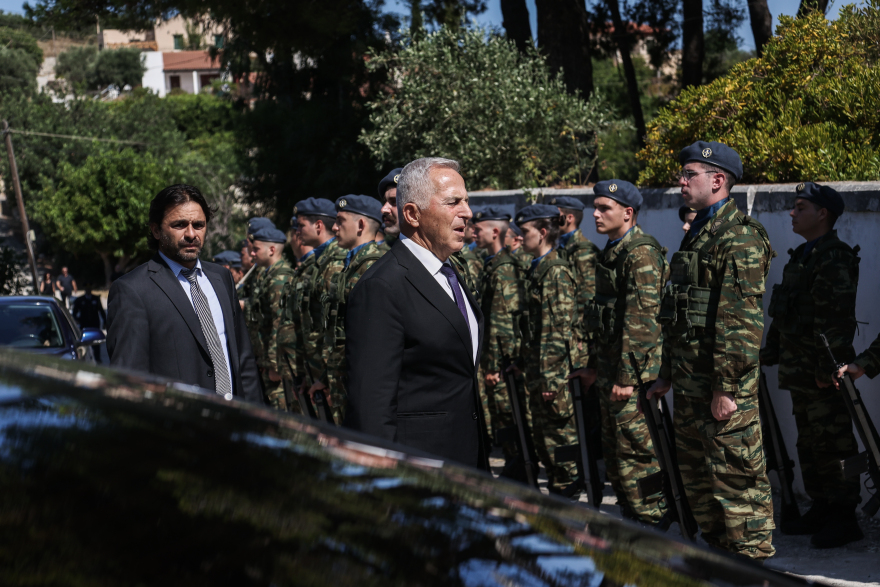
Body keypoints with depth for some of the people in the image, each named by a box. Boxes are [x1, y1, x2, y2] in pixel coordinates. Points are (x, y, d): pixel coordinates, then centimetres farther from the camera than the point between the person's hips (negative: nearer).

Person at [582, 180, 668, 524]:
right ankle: (629, 516, 26)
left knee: (634, 449, -5)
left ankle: (649, 523, 2)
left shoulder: (641, 254, -16)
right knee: (613, 450, 16)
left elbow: (640, 320, -21)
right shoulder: (612, 251, 16)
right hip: (611, 366, 10)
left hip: (632, 368, -10)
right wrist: (596, 363, 21)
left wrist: (627, 376, -24)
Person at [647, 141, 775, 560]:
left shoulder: (739, 238, -14)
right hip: (690, 383, 10)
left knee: (736, 476, -4)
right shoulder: (696, 234, 18)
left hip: (723, 384, -10)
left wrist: (727, 387, -24)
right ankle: (718, 552, 28)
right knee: (696, 475, 16)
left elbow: (742, 319, -21)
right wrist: (667, 375, 23)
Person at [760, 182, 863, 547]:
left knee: (832, 444, -6)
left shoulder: (834, 260, -14)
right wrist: (771, 351, 23)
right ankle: (821, 510, 24)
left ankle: (844, 519, -1)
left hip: (823, 375, -10)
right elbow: (783, 314, 24)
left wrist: (827, 367, -24)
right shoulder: (801, 257, 18)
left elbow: (835, 319, -21)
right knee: (809, 444, 15)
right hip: (799, 372, 10)